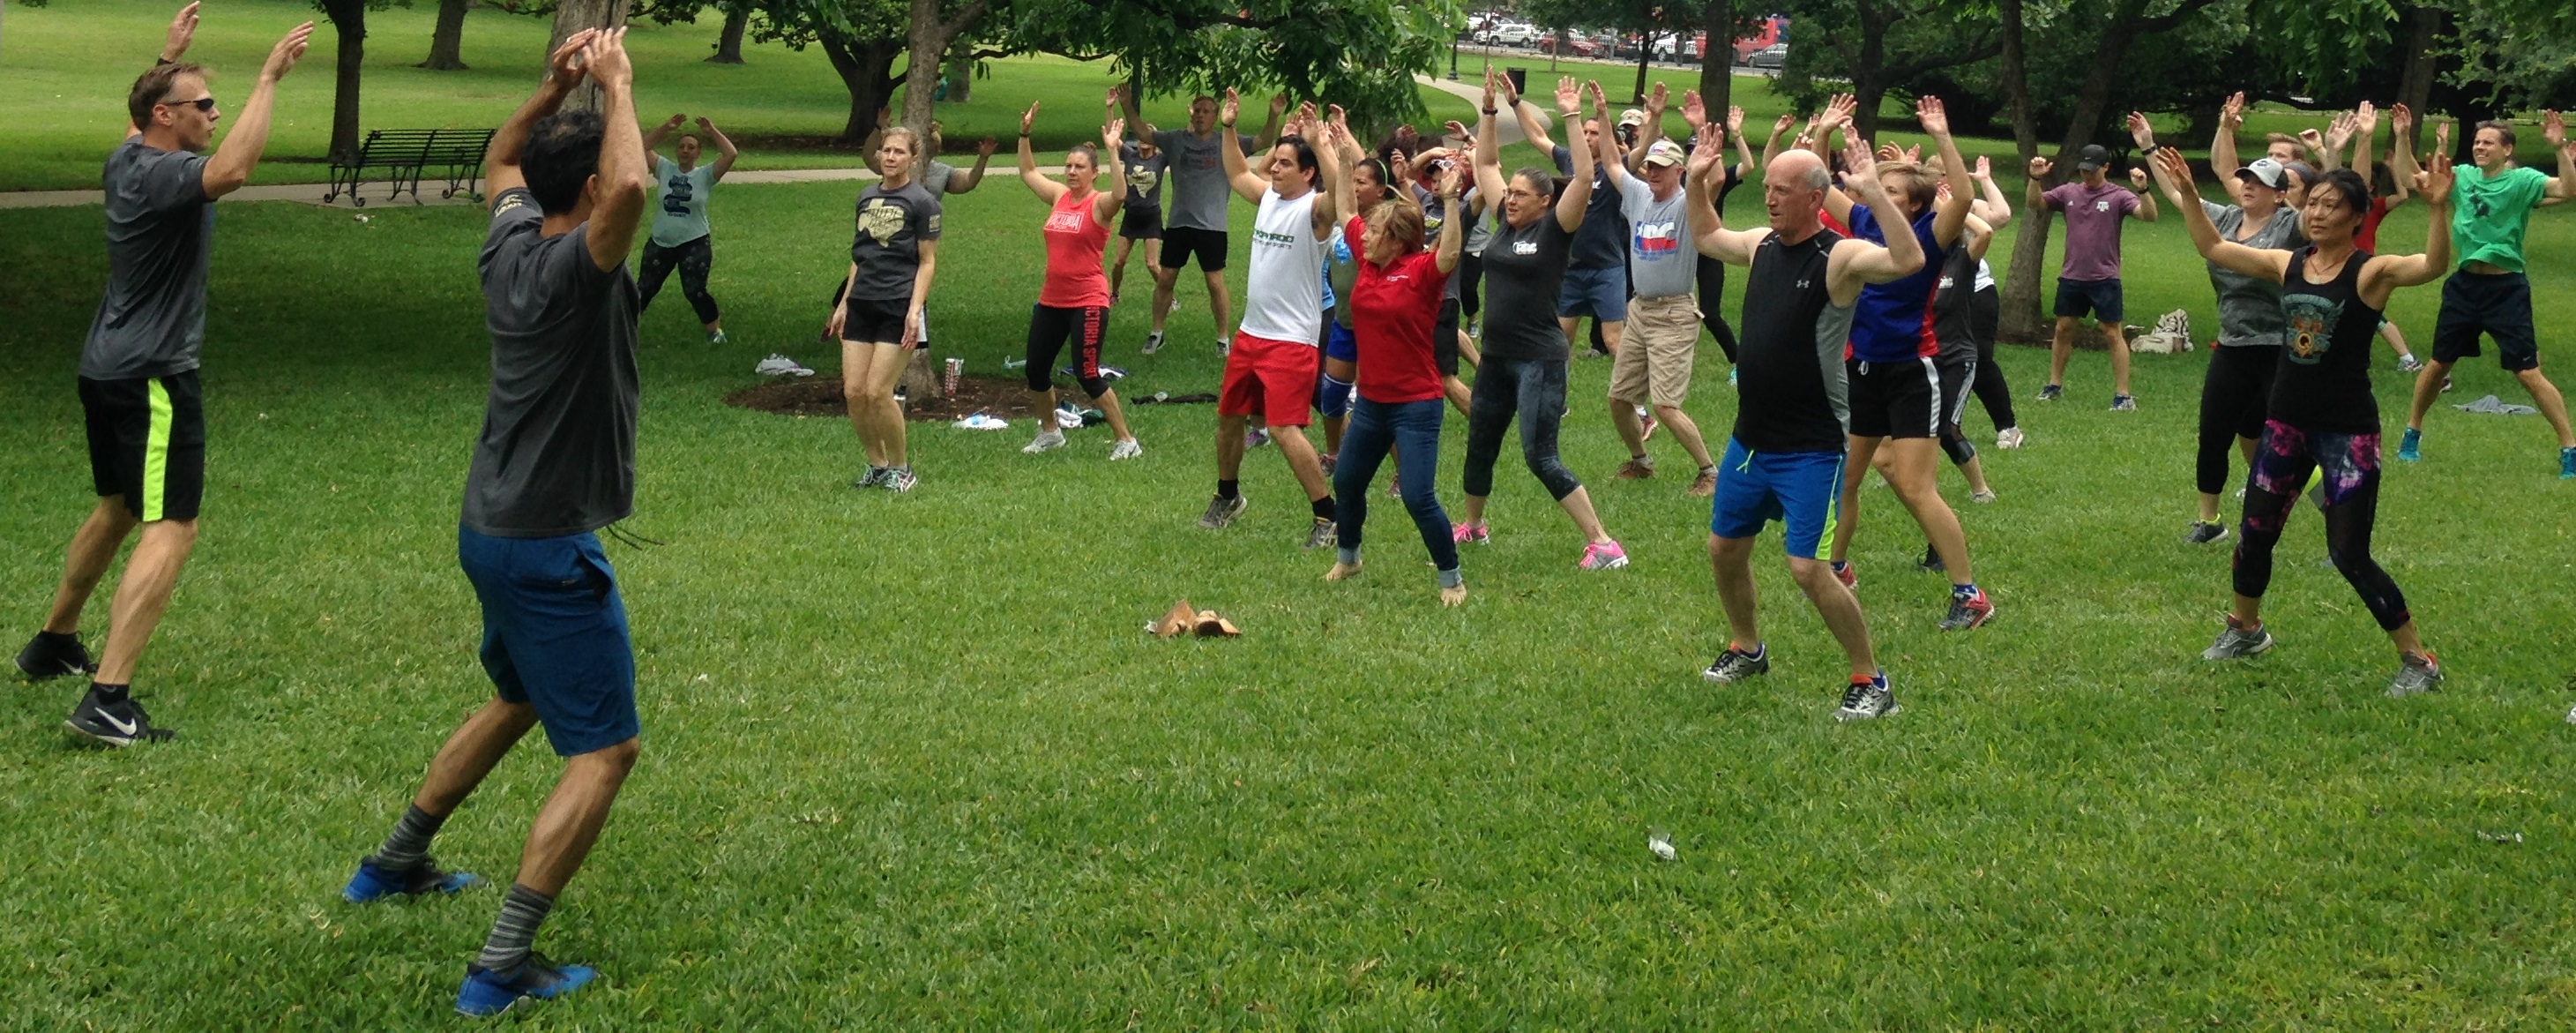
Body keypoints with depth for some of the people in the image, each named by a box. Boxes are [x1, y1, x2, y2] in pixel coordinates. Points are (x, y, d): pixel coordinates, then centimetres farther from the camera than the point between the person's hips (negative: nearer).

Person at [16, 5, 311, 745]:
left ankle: (53, 644, 42)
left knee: (117, 510, 27)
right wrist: (269, 79, -36)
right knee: (170, 531, -13)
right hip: (152, 378, -10)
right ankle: (107, 701, -21)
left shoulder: (127, 161, 8)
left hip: (107, 370, 10)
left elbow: (139, 118, 34)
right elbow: (233, 169, -40)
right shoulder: (161, 176, -19)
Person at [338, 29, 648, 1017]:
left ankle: (394, 864, 43)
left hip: (492, 529, 9)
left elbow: (501, 157, 24)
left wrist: (556, 86, 10)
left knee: (517, 701, 31)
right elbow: (632, 187, -44)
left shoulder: (510, 244, 2)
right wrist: (615, 85, -28)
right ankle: (502, 970, -7)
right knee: (605, 749, -3)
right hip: (550, 549, -9)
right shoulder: (573, 268, -22)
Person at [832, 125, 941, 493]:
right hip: (862, 304, 6)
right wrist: (844, 303, 18)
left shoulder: (922, 201, -4)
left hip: (898, 307, -6)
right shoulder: (867, 197, 14)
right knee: (853, 391, 0)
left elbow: (927, 262, -6)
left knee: (878, 391, -11)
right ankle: (877, 465, 17)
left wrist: (915, 310, -15)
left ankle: (901, 469, 6)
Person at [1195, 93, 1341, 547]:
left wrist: (1317, 142, -37)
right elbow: (1237, 173, 27)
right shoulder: (1269, 198, 8)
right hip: (1250, 334, 9)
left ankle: (1328, 513, -5)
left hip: (1291, 340, -9)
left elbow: (1339, 187, -36)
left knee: (1284, 428, -16)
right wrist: (1228, 128, 17)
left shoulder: (1314, 209, -14)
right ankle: (1228, 496, 40)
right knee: (1228, 417, 19)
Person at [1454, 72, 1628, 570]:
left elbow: (1584, 179, -22)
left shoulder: (1554, 230, -9)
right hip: (1497, 357, 8)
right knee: (1480, 445, 19)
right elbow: (1487, 163, 16)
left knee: (1541, 458, -11)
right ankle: (1473, 525, 41)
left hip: (1539, 360, -8)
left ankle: (1602, 543, -6)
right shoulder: (1506, 224, 8)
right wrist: (1489, 110, 9)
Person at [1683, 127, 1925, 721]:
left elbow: (1909, 260, -36)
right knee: (1724, 548, 19)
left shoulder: (1839, 257, -17)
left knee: (1808, 569, -12)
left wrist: (1873, 193, -40)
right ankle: (1746, 649, 43)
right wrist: (1698, 182, 15)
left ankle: (1871, 682, 3)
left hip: (1811, 449, -8)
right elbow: (1706, 237, 26)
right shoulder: (1762, 245, 5)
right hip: (1749, 440, 8)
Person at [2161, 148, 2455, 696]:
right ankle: (2245, 628, 40)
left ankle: (2419, 661, 7)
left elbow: (2434, 265, -31)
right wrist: (2187, 192, 3)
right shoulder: (2287, 264, 3)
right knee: (2254, 533, 16)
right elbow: (2213, 247, 12)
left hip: (2348, 430, -6)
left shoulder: (2371, 272, -12)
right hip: (2286, 422, 6)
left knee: (2349, 554, -7)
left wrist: (2439, 208, -46)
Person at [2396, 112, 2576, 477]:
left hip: (2507, 289, -5)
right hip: (2464, 284, 5)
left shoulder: (2522, 180, -10)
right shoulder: (2463, 175, 4)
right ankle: (2412, 434, 31)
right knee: (2438, 364, 14)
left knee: (2528, 373, -6)